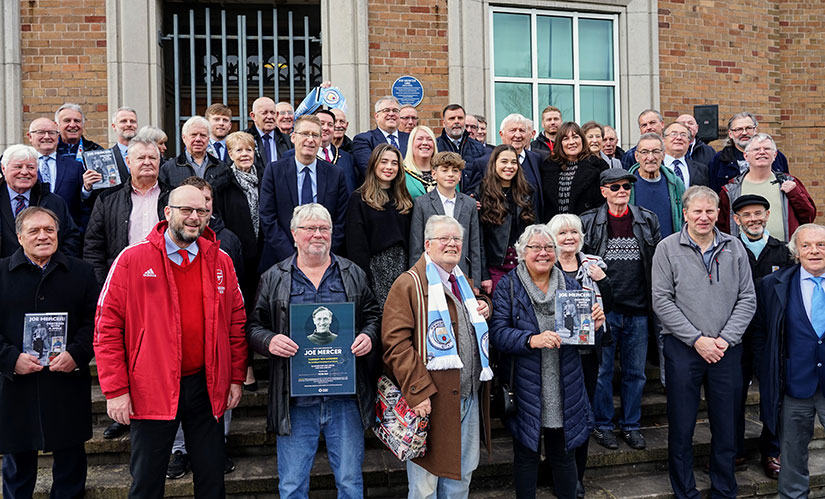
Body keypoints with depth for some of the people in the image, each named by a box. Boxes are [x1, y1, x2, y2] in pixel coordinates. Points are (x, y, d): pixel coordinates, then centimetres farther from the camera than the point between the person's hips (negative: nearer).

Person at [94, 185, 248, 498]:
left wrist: (236, 378, 6)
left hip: (207, 387, 3)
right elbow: (107, 326, -5)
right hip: (151, 390, -2)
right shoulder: (132, 260, -5)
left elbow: (237, 322, 9)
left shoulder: (221, 262, 5)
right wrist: (115, 390, -8)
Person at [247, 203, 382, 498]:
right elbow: (254, 327, 8)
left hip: (346, 397, 1)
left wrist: (369, 336, -7)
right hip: (295, 400, 0)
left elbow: (373, 316, 14)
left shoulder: (354, 275, 10)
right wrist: (269, 341, -13)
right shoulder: (273, 279, 6)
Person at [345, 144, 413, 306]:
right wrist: (364, 278, -12)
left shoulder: (405, 201, 16)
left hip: (402, 266, 4)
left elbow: (410, 240, 15)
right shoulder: (359, 199, 1)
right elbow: (356, 244, -5)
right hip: (375, 267, -4)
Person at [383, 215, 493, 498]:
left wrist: (485, 312, 8)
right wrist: (417, 391, -23)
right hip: (432, 401, -7)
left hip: (471, 398, 7)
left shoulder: (465, 285, 16)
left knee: (462, 475, 19)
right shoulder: (409, 284, -9)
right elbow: (396, 343, -17)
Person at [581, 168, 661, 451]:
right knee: (602, 370, 5)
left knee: (635, 371, 11)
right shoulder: (589, 222, 0)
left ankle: (631, 425, 26)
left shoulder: (648, 221, 7)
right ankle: (603, 425, 21)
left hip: (637, 309, 2)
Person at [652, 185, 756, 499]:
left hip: (727, 350, 3)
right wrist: (697, 339, -11)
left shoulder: (734, 248, 7)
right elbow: (662, 301, -7)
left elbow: (747, 299, 5)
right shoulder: (668, 249, -2)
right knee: (681, 426, 5)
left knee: (726, 426, 11)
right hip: (682, 347, -2)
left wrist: (726, 338, -7)